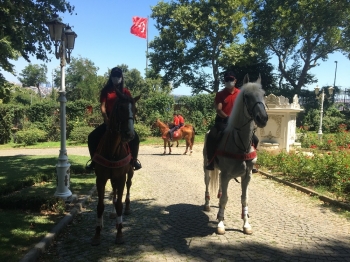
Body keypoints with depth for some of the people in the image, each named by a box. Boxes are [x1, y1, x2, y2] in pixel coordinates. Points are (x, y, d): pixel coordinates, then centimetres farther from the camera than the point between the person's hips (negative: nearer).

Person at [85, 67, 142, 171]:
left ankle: (134, 159, -3)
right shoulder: (106, 90, 3)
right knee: (92, 137, -16)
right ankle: (94, 161, 2)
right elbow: (102, 107, -5)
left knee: (135, 138, -24)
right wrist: (107, 120, -18)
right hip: (108, 121, 1)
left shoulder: (126, 92, 4)